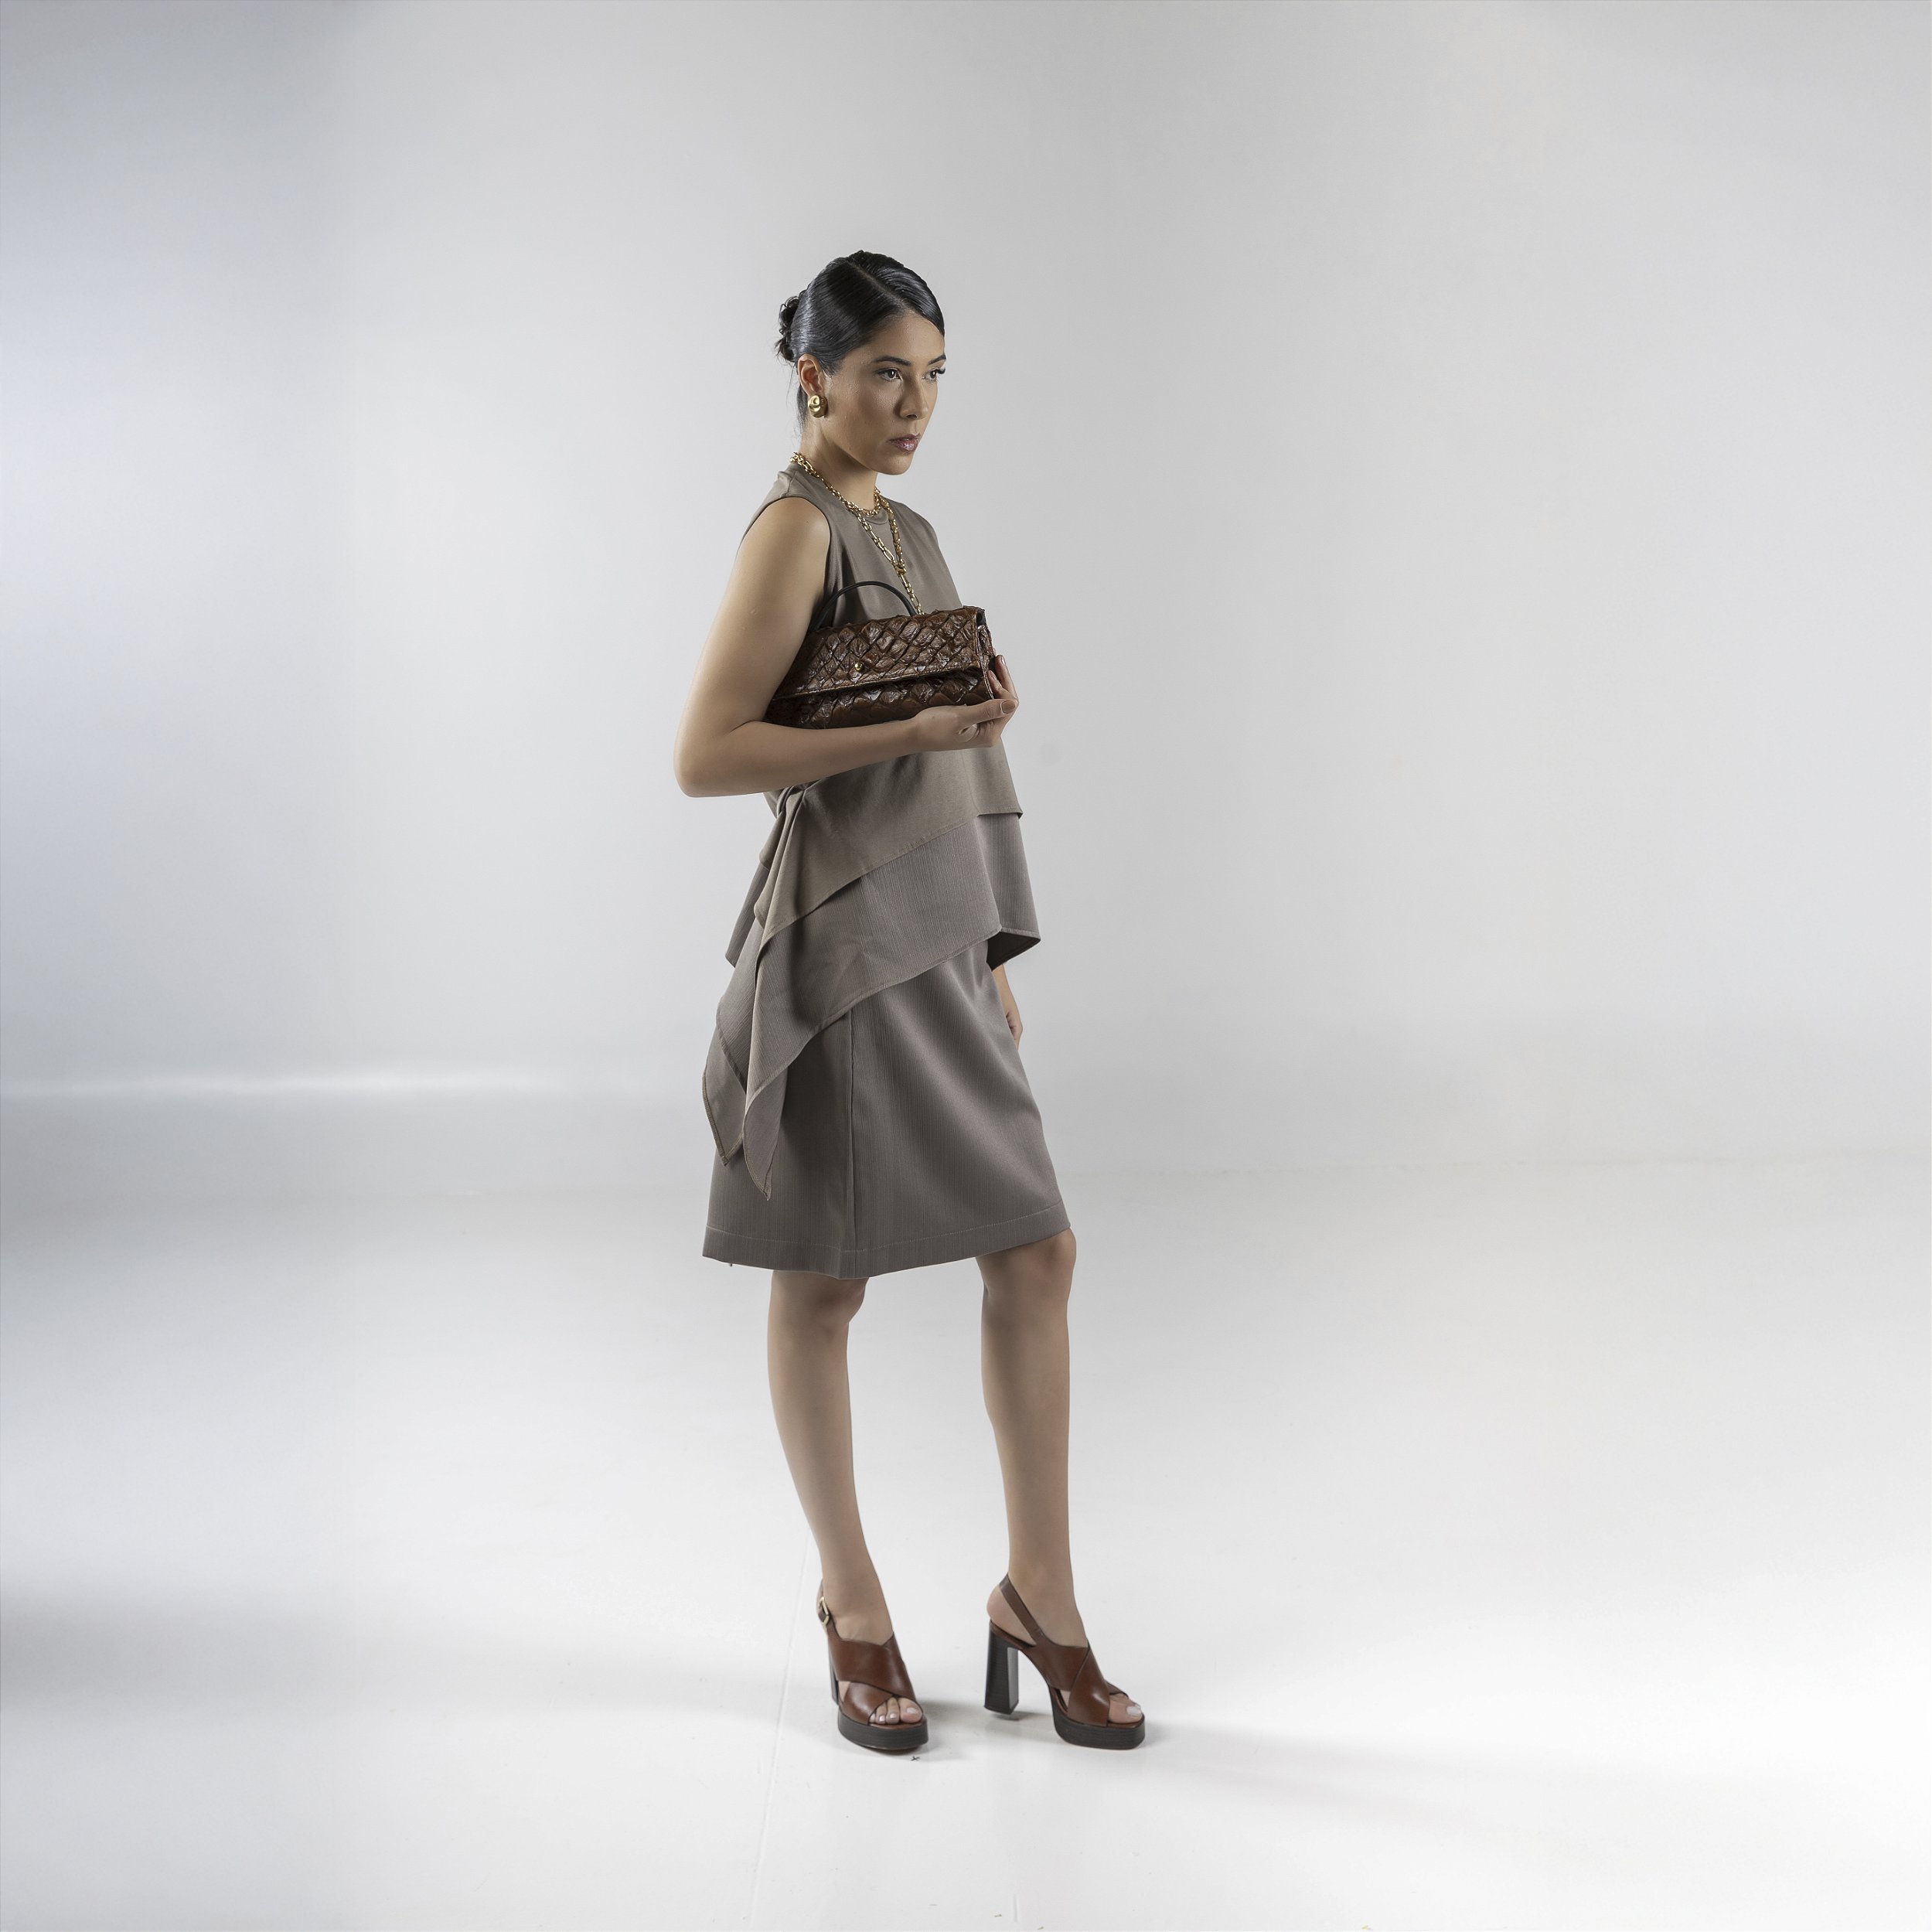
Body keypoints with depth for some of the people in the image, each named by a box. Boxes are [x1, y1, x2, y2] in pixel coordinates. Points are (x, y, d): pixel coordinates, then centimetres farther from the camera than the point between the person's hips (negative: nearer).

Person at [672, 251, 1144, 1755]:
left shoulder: (906, 529, 16)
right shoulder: (793, 528, -9)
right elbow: (705, 757, -17)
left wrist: (988, 959, 18)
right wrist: (913, 730, -24)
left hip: (936, 944, 8)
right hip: (841, 945, -8)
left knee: (1036, 1250, 5)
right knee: (827, 1280, 6)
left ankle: (1040, 1595, 17)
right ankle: (853, 1606, 22)